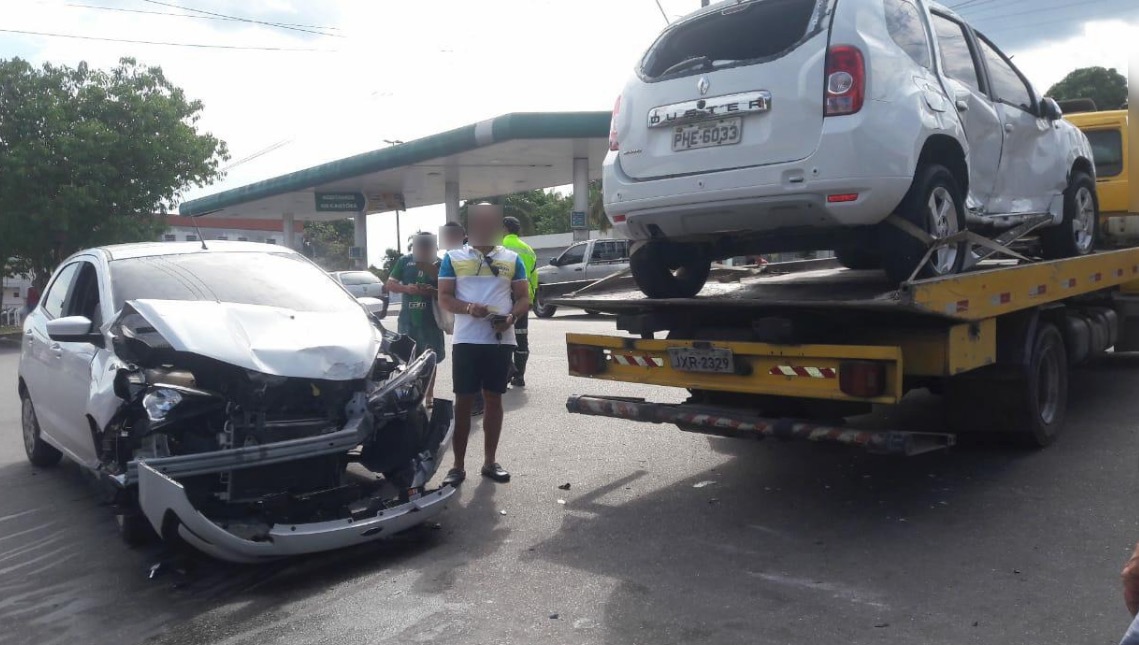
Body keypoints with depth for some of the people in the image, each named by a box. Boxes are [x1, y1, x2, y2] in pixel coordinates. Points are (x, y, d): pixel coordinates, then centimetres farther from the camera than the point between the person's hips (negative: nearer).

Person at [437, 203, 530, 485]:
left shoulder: (512, 259, 11)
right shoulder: (453, 258, 6)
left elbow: (524, 298, 10)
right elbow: (444, 298, 2)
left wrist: (512, 317, -11)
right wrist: (469, 308, -18)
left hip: (501, 340, 2)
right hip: (467, 340, -2)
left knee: (494, 398, 8)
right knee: (463, 400, 0)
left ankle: (490, 461, 18)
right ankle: (458, 465, 7)